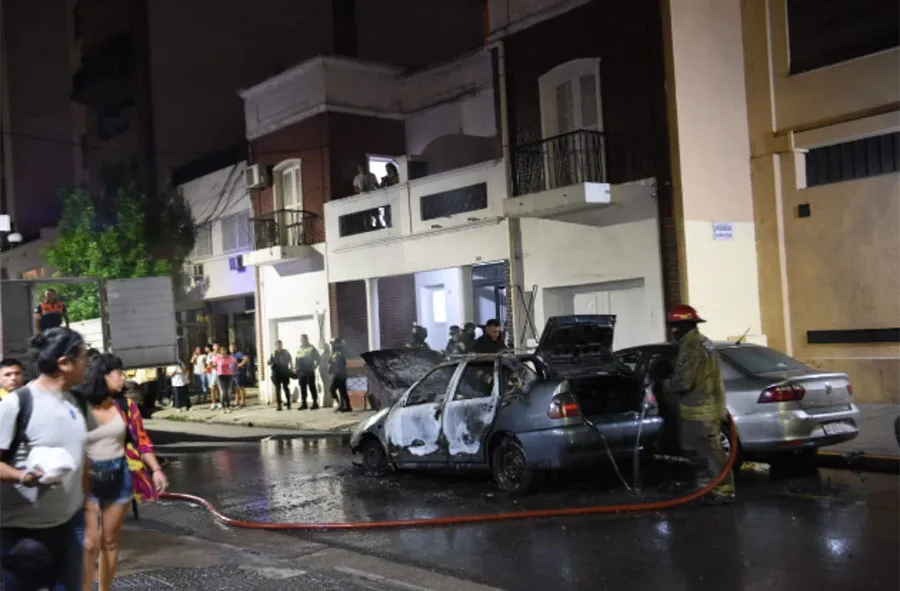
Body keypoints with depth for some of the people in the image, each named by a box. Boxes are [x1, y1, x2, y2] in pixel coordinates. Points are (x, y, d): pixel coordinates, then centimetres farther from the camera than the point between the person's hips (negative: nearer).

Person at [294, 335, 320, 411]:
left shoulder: (312, 349, -7)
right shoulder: (299, 349, 14)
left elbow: (317, 359, -6)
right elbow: (297, 360, 20)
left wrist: (314, 367, -9)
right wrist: (295, 367, 10)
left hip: (309, 372, -6)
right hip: (301, 372, 6)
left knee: (312, 387, -3)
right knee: (302, 388, 9)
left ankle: (315, 403, 1)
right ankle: (303, 403, 14)